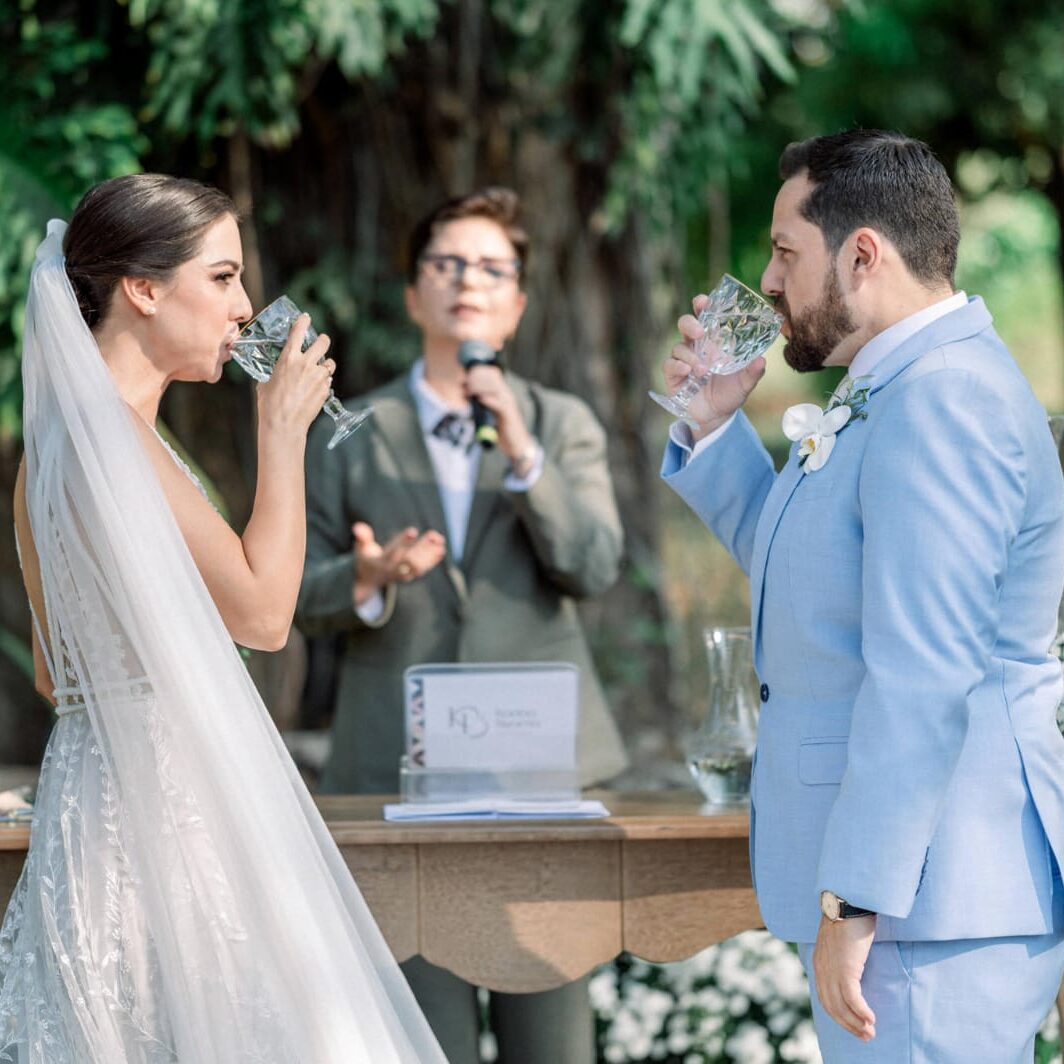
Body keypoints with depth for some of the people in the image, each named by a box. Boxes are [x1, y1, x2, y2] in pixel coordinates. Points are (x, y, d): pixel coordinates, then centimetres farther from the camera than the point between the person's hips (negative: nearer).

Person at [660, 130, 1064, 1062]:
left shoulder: (941, 402, -19)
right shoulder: (900, 391, 15)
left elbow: (922, 680, -25)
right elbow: (796, 568, 27)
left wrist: (853, 904, -24)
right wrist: (716, 425, 14)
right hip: (909, 891, 11)